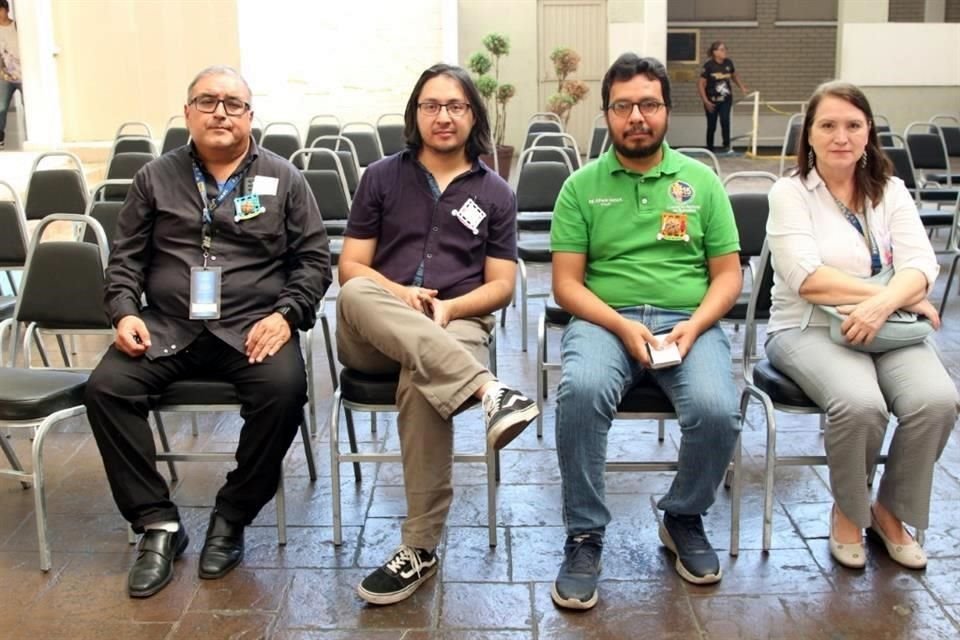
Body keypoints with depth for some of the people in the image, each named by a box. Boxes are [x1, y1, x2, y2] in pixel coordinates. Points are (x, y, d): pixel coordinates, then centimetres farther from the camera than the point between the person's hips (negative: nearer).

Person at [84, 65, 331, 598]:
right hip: (167, 327, 2)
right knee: (106, 387, -22)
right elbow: (126, 258, 13)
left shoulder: (284, 180, 7)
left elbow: (314, 260, 5)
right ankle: (158, 523, -10)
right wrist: (124, 312, -5)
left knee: (284, 390, -31)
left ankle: (231, 517, -9)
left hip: (253, 328, -2)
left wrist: (285, 315, -11)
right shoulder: (156, 178, 12)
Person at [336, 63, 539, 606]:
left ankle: (421, 548, -31)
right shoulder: (382, 177, 13)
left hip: (458, 324, -1)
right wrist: (395, 294, -14)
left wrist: (448, 306, -13)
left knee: (422, 379, -38)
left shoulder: (496, 193, 12)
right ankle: (488, 390, -50)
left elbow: (501, 286, 7)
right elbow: (350, 267, 7)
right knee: (357, 295, -36)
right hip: (375, 335, 1)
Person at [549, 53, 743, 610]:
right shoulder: (582, 186, 7)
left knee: (717, 410, -28)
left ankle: (685, 518, 4)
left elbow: (728, 273, 9)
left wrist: (693, 326, -10)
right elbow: (567, 282, 2)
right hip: (605, 318, -1)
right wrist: (622, 327, -15)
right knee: (582, 391, -34)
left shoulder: (701, 181, 11)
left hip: (689, 320, 1)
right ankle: (585, 535, -14)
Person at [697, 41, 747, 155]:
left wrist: (742, 87, 6)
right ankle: (709, 150, 22)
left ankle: (726, 146, -12)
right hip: (712, 101, -2)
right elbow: (701, 84, -12)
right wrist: (706, 101, -16)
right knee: (711, 126, 7)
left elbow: (734, 76, 17)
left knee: (725, 120, -20)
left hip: (726, 99, 2)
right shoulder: (709, 65, -15)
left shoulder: (728, 63, -3)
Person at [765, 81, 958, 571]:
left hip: (891, 327, 4)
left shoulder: (891, 191, 12)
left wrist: (884, 304, -24)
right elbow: (808, 279, -14)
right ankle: (847, 511, 0)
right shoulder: (790, 193, 0)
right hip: (810, 328, -3)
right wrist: (903, 296, -15)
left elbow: (920, 265, -2)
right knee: (860, 404, -32)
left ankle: (891, 511, 2)